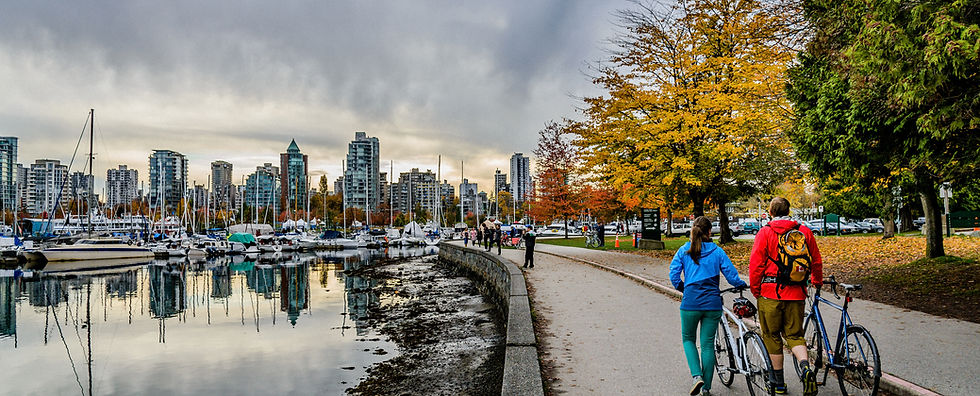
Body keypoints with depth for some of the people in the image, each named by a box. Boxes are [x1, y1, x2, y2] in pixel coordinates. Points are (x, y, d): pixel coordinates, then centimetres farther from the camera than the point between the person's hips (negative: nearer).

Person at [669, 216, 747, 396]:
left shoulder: (684, 251, 1)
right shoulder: (717, 252, 1)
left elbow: (674, 274, -4)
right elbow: (731, 275, -1)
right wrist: (743, 285, 20)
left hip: (690, 303, 0)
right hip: (712, 303, 1)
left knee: (688, 339, 18)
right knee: (708, 344, 9)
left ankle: (697, 376, -3)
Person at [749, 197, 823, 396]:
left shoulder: (765, 232, -6)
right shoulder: (804, 231, 5)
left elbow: (755, 264, -9)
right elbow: (817, 261, 13)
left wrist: (755, 290, 2)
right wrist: (817, 281, 31)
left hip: (771, 292, -3)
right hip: (796, 292, 3)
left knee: (772, 336, 10)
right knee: (794, 334, 13)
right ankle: (806, 367, -14)